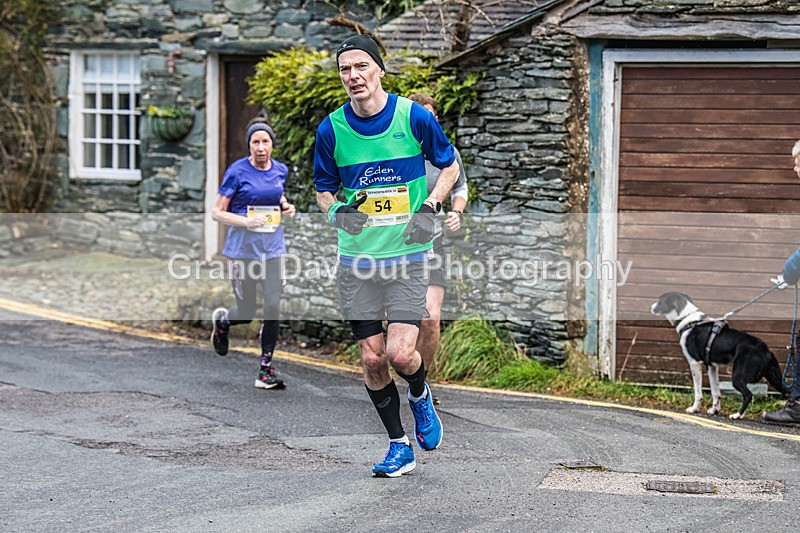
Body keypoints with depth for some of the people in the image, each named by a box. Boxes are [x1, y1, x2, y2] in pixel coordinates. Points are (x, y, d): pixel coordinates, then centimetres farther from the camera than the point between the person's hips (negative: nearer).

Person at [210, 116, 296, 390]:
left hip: (272, 248, 3)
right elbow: (217, 212, -6)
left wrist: (286, 207, 4)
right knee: (246, 312, 2)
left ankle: (266, 372, 2)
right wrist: (247, 222, -21)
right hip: (242, 248, -3)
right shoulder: (237, 171, -8)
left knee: (273, 307, -7)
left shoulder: (280, 170, 6)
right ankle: (221, 320, 40)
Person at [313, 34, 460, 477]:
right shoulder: (331, 128, -1)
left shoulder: (414, 117, -6)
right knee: (372, 359, 2)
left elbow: (449, 165, 9)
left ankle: (420, 397, 23)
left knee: (399, 353, -13)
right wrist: (335, 212, -10)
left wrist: (430, 205, -8)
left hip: (408, 255, -2)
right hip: (356, 259, 2)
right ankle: (399, 447, 19)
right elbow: (324, 188, 12)